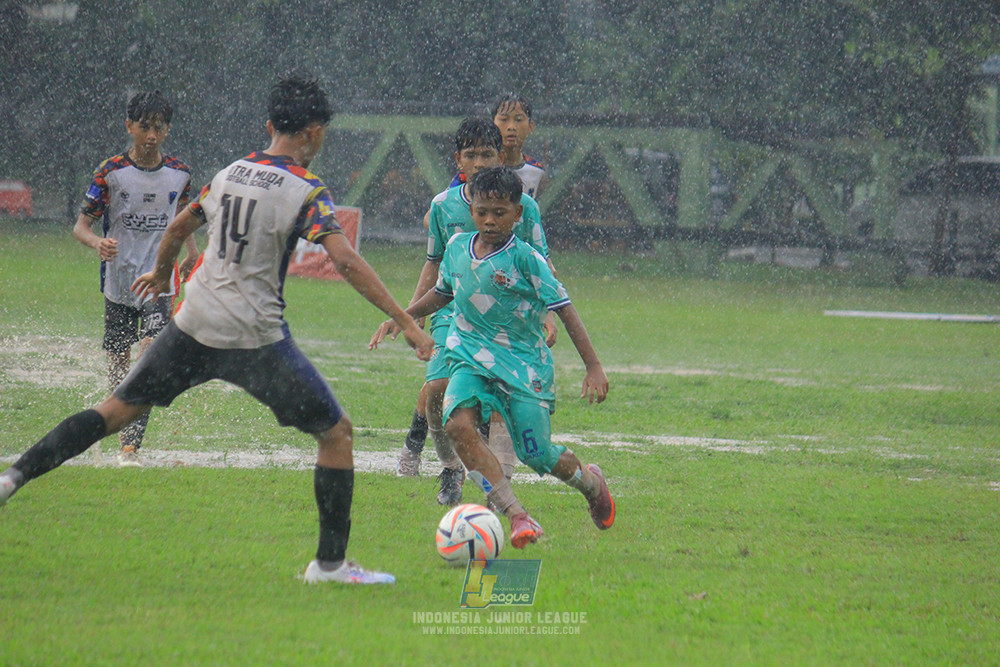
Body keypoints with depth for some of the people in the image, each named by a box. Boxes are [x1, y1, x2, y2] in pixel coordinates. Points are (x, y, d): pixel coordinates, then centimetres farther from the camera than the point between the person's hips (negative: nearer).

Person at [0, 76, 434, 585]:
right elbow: (345, 261, -20)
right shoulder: (306, 191, -9)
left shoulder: (229, 174, 10)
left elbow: (180, 226, 25)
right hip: (257, 339, -5)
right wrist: (406, 323, -19)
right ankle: (330, 563, 5)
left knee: (117, 410, 15)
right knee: (336, 433, 7)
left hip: (193, 328, 5)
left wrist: (160, 274, 45)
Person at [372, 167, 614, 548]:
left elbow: (564, 309, -10)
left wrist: (593, 366, -12)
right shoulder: (457, 247, 3)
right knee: (458, 424, -26)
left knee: (537, 455, -3)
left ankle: (590, 481, 34)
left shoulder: (525, 258, -13)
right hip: (471, 357, 4)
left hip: (523, 361, -4)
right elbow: (442, 293, 24)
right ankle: (517, 516, -26)